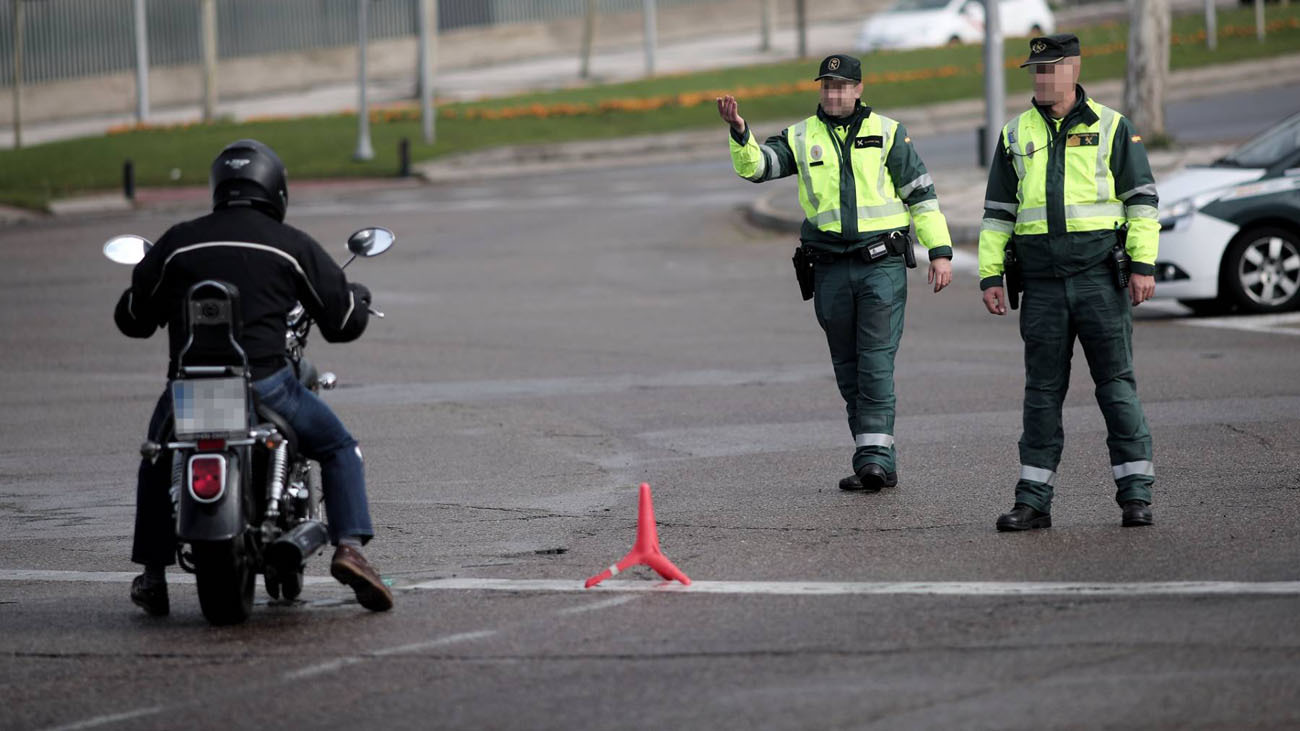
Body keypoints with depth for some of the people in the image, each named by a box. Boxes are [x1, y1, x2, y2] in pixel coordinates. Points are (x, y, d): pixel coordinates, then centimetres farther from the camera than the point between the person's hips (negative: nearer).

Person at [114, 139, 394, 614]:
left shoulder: (178, 243, 9)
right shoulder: (292, 246, 4)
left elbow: (132, 317, 18)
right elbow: (342, 320, 9)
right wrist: (358, 299, 33)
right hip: (265, 385, -2)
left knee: (159, 459, 31)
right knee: (339, 449, 18)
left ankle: (151, 574, 27)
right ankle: (350, 547, -3)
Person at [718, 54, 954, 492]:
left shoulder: (887, 132, 4)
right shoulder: (802, 138, 9)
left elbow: (920, 192, 5)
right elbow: (756, 166, -3)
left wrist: (940, 251, 0)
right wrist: (739, 133, -23)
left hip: (882, 263, -3)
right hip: (830, 270, 3)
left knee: (876, 363, -12)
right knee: (848, 370, 7)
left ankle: (875, 455, -15)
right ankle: (877, 461, 15)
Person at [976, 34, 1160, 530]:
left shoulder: (1111, 128, 3)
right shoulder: (1015, 136, 12)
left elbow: (1142, 199, 2)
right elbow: (997, 212, 15)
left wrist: (1143, 265, -7)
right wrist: (990, 276, 8)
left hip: (1101, 275, -3)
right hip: (1043, 282, 3)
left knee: (1117, 384, -3)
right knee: (1042, 390, 4)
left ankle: (1136, 495, 1)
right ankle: (1033, 502, 6)